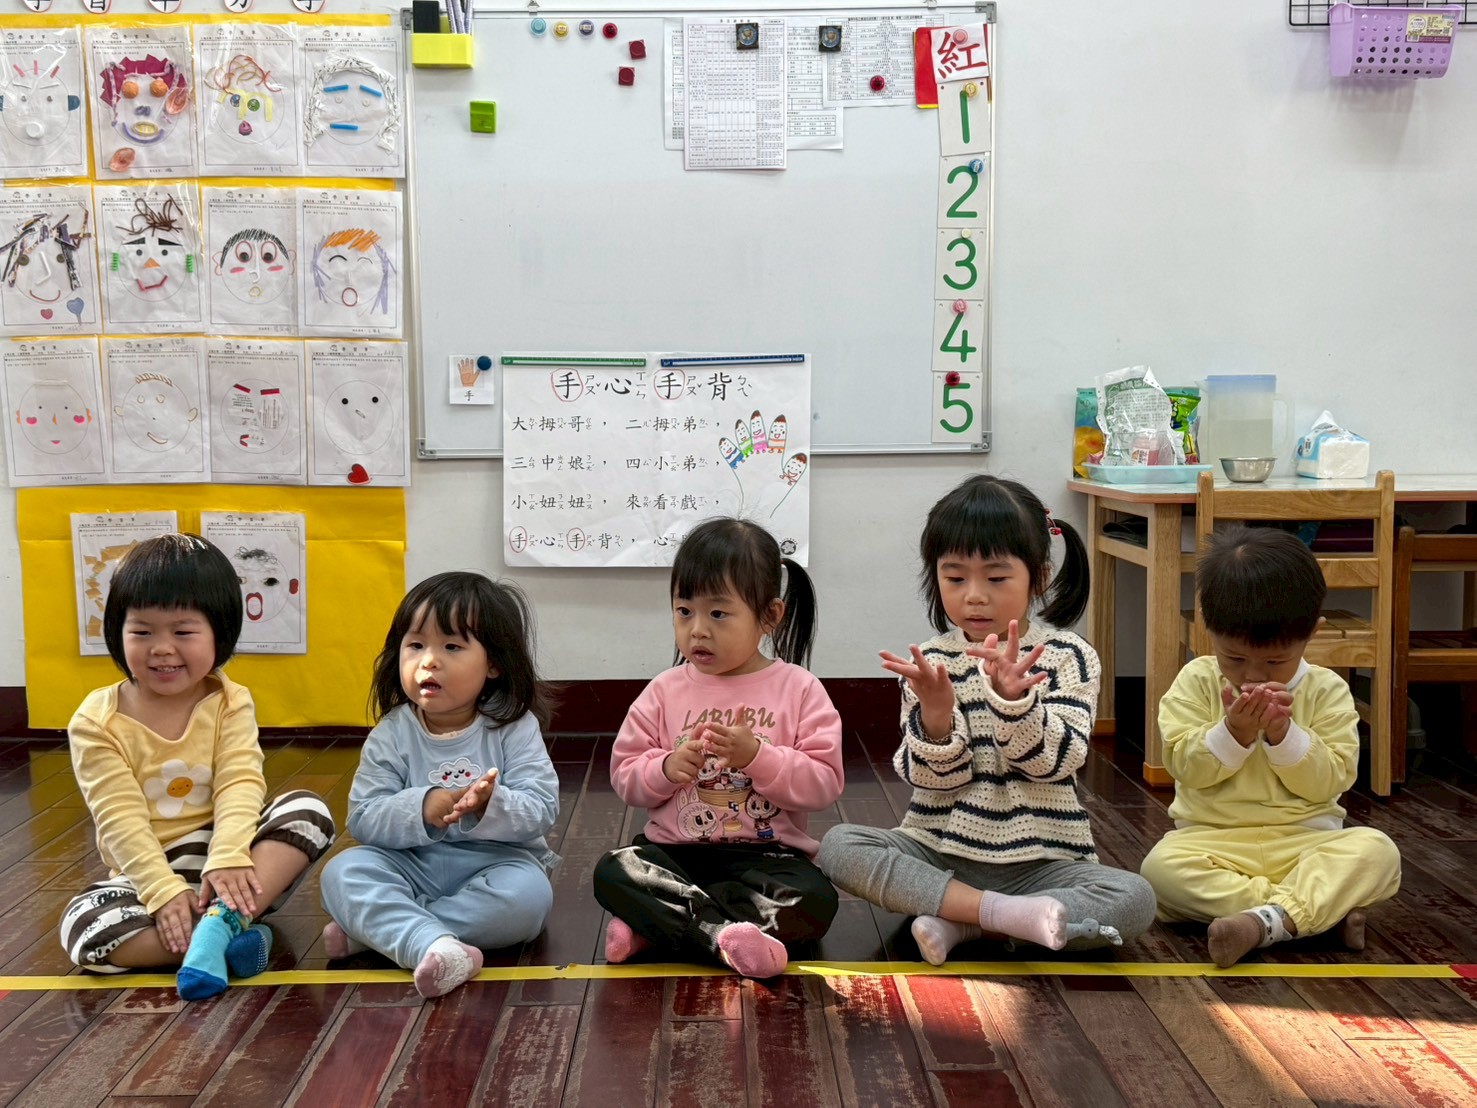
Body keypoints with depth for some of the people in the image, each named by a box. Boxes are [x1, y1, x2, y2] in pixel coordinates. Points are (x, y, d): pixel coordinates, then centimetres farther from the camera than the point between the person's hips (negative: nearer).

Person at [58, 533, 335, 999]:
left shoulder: (230, 704, -2)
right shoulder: (96, 722, -7)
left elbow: (240, 786, -14)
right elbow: (120, 819, -14)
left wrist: (228, 859, -32)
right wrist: (164, 890, -27)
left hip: (226, 859, 1)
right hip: (146, 870, -1)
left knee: (308, 810, -24)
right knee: (82, 926, -30)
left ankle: (221, 921, -36)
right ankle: (235, 936, -31)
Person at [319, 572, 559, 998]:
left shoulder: (514, 727, -5)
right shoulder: (392, 734, -1)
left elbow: (540, 809, -12)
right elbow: (363, 819, -8)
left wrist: (489, 807, -33)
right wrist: (425, 808, -26)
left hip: (494, 861, -1)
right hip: (412, 866, 1)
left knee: (528, 894, -32)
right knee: (343, 871, -23)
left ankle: (375, 929, -23)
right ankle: (431, 944, -45)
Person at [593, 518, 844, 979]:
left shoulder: (799, 689, 0)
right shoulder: (665, 691, 6)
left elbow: (825, 784, -7)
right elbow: (624, 776, 5)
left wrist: (757, 756, -20)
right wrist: (667, 768, -15)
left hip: (767, 852, -1)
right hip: (675, 850, 1)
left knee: (814, 901, -30)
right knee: (612, 873, -26)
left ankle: (655, 921, -21)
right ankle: (725, 937, -29)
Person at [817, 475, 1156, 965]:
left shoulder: (1067, 656, -2)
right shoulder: (930, 662, 2)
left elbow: (1055, 762, -13)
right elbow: (930, 778, -6)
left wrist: (1013, 700, -30)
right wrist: (936, 714, -26)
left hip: (1039, 861, -1)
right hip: (939, 853, 1)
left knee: (1134, 898, -25)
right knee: (839, 845, -22)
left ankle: (959, 924, -20)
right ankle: (1004, 913, -25)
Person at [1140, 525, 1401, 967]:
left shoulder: (1327, 690, 3)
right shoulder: (1197, 682, 2)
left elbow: (1329, 779, -4)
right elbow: (1186, 765, -5)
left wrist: (1283, 735, -19)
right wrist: (1232, 732, -20)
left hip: (1305, 839, 1)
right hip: (1213, 840, 0)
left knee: (1377, 852, -28)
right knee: (1161, 866, -32)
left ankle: (1266, 920, -42)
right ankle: (1323, 909, -33)